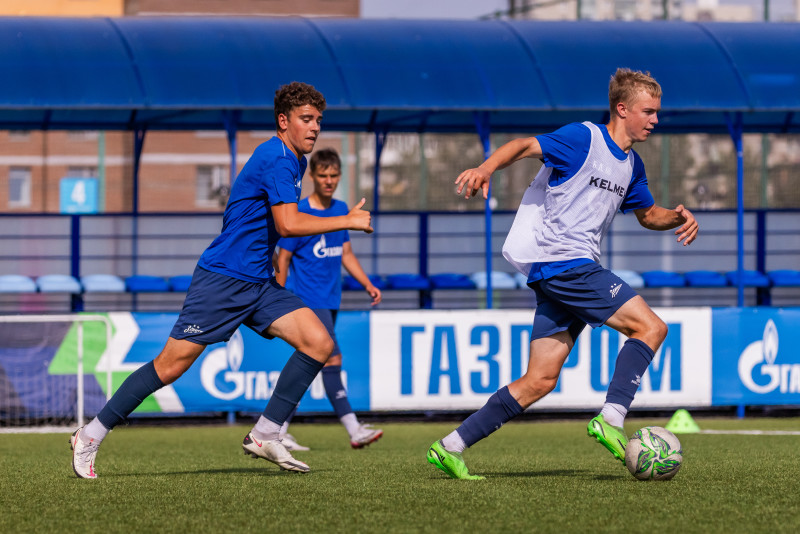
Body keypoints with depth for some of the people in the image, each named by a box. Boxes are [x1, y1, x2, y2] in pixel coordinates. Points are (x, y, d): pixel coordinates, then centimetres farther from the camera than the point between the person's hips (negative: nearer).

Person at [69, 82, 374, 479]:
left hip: (258, 282, 9)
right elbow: (287, 224, -28)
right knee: (171, 365, -8)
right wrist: (347, 221, -22)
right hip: (221, 278, -9)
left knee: (319, 343, -8)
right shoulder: (276, 158, -16)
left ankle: (264, 435, -5)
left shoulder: (293, 161, 15)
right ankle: (91, 435, 4)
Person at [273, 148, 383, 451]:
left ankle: (280, 431, 16)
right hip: (309, 299, -7)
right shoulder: (298, 213, -9)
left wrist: (368, 284, 8)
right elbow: (283, 259, -6)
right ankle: (354, 431, -19)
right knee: (332, 360, -14)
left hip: (331, 300, 7)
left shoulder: (341, 210, 11)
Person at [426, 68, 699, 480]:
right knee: (650, 327, -14)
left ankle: (451, 448, 5)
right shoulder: (583, 139, -7)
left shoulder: (631, 165, 20)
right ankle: (611, 421, -19)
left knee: (540, 380, 4)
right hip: (562, 260, -9)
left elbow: (647, 214, 32)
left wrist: (677, 218, 10)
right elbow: (525, 146, -14)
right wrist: (486, 168, -33)